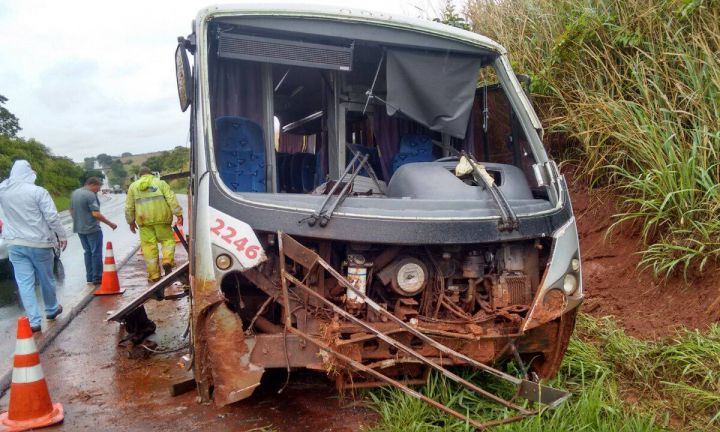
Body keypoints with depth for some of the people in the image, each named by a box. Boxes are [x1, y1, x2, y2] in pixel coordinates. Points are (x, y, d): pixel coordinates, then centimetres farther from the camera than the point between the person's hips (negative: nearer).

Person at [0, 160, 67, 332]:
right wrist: (62, 236, -5)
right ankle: (52, 309, 34)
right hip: (39, 242, -3)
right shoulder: (37, 191, -15)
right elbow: (52, 217, -15)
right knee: (46, 278, 15)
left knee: (24, 282, 5)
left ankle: (34, 320, 3)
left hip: (15, 243, 3)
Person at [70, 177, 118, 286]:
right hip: (92, 229, -8)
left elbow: (71, 210, 19)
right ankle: (97, 277, 2)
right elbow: (96, 214, -23)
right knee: (96, 253, 0)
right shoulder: (90, 195, -17)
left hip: (79, 228, 9)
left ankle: (89, 277, 19)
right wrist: (110, 224, -17)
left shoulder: (75, 193, 10)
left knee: (88, 252, 16)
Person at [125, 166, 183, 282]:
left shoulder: (133, 186, 13)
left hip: (144, 221, 1)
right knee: (167, 239, 12)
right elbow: (171, 199, -2)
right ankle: (168, 260, -13)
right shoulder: (160, 183, 8)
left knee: (149, 246, 3)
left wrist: (131, 221, 23)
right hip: (161, 218, -1)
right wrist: (178, 214, -3)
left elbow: (129, 207, 14)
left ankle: (154, 275, 4)